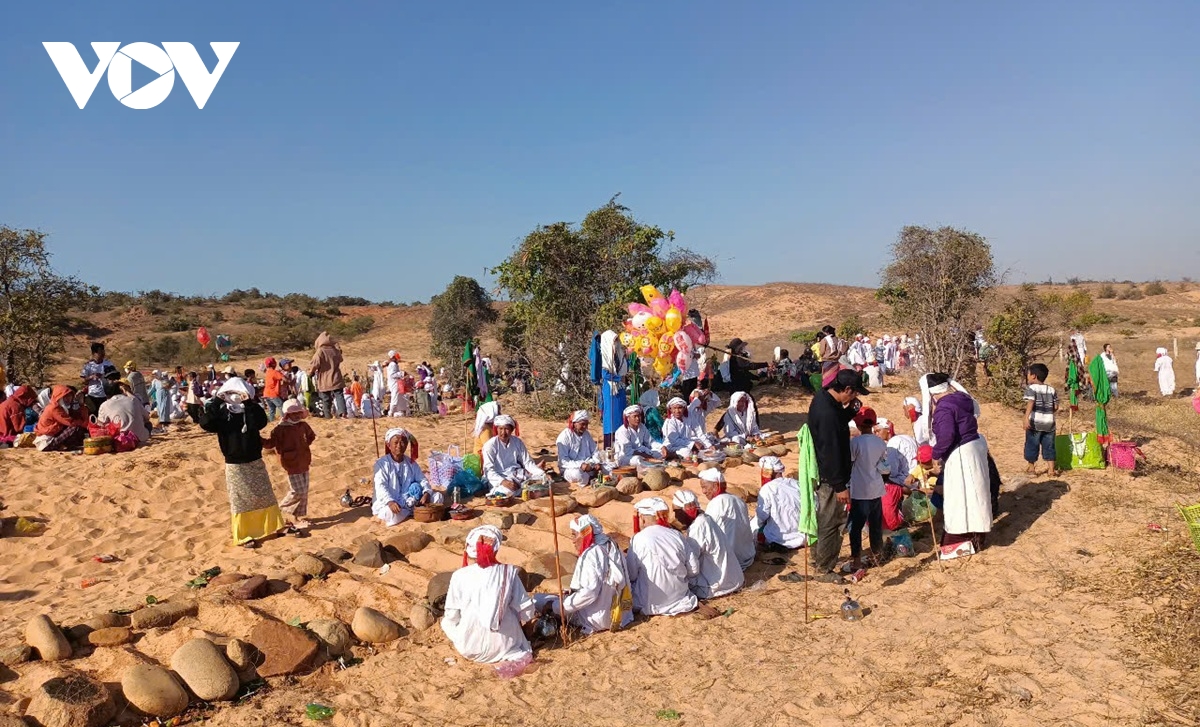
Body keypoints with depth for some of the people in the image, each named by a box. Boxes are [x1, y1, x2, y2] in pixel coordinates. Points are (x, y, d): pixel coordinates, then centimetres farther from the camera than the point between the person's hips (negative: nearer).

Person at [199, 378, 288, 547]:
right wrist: (216, 402, -22)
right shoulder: (221, 413, -5)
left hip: (255, 462, 1)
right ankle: (244, 536, 14)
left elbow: (261, 422, -22)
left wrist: (249, 404, -27)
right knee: (240, 501, 5)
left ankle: (274, 526, 23)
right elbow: (205, 423, -22)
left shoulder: (251, 411, -3)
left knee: (265, 496, 9)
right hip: (234, 465, -1)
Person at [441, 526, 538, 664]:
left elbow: (452, 615, -3)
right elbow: (526, 612, -5)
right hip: (503, 646, 1)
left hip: (470, 648, -1)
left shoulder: (460, 576, -12)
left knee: (446, 621, 25)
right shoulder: (509, 572, -10)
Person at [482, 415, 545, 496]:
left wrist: (543, 474, -13)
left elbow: (528, 462, 4)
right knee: (508, 490, -37)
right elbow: (489, 470, -20)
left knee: (542, 478, -14)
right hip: (499, 478, -4)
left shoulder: (517, 442, 2)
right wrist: (503, 481, -39)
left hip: (516, 475, 5)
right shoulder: (490, 445, -12)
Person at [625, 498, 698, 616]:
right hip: (679, 599, 5)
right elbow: (694, 569, 0)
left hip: (651, 604, -5)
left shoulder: (639, 539, -15)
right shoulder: (677, 535, -4)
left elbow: (630, 575, -10)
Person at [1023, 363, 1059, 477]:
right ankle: (1052, 470, 11)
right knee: (1049, 447, 11)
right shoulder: (1052, 390, 7)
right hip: (1049, 423, 4)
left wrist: (1026, 418, -31)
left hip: (1035, 423, -4)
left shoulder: (1031, 388, -9)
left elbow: (1030, 403, -23)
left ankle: (1031, 468, 19)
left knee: (1032, 446, 10)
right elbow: (1056, 407, 7)